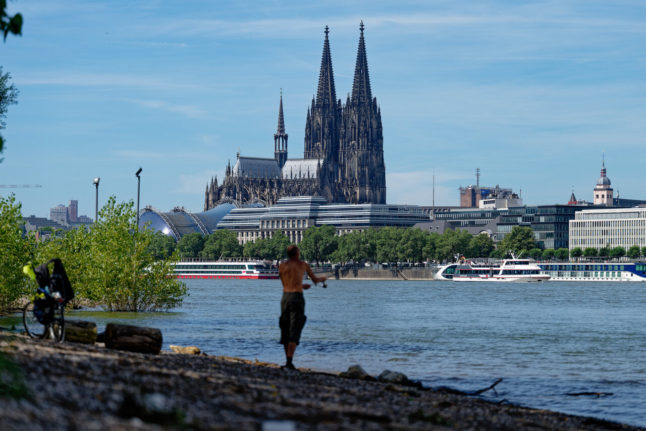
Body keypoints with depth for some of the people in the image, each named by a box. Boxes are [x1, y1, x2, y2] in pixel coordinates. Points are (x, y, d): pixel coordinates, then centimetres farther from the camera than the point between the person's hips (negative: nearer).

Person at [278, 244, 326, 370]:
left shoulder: (282, 266, 8)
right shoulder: (303, 265, 4)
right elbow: (315, 280, 16)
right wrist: (322, 279, 40)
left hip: (285, 297, 3)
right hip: (297, 298, -3)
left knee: (285, 331, 13)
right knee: (294, 332, -7)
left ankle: (288, 361, 16)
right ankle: (289, 361, -18)